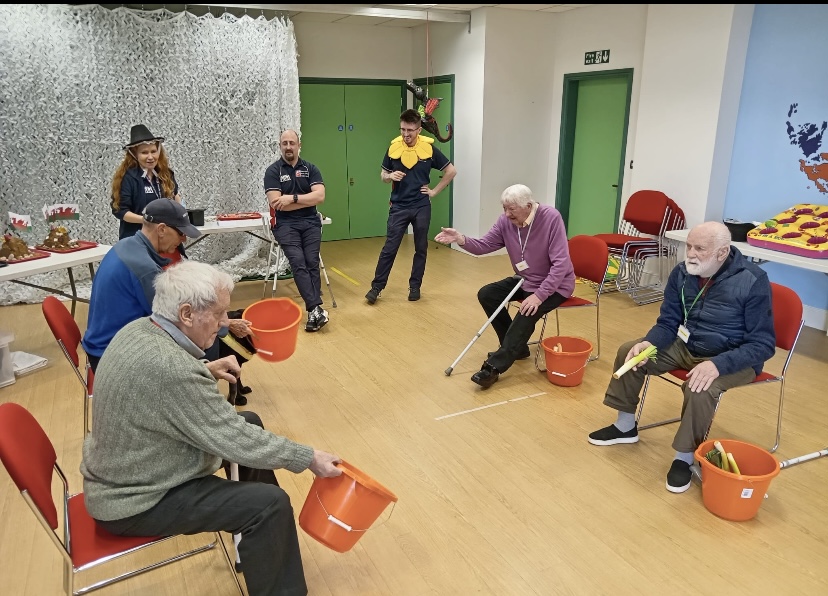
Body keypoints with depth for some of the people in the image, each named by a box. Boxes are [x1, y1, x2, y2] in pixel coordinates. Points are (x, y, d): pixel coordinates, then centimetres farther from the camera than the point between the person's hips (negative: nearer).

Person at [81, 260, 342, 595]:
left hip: (126, 473, 10)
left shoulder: (141, 329, -5)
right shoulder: (169, 367, -34)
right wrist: (309, 459, -17)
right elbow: (237, 441, -27)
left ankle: (264, 542, 32)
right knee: (271, 504, -19)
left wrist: (205, 368, 2)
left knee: (249, 422, 15)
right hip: (135, 502, -10)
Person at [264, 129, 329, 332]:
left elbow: (320, 196, -5)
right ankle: (316, 309, -24)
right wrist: (307, 200, -6)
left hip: (311, 222, 2)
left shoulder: (310, 168, 8)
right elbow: (275, 203, -11)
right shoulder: (273, 171, 1)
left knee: (312, 262, -14)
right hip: (286, 224, -2)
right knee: (298, 263, -20)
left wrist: (292, 198, -13)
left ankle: (312, 311, -14)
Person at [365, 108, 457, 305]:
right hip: (399, 206, 0)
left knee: (421, 249, 8)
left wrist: (435, 191, 0)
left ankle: (415, 286, 21)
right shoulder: (394, 147, -2)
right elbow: (383, 174, 10)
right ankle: (376, 287, 8)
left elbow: (451, 171, 4)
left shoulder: (429, 148, -5)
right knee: (389, 248, -1)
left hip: (421, 207, 0)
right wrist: (390, 176, -13)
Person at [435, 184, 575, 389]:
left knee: (528, 312, -30)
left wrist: (539, 295, -33)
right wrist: (461, 239, -29)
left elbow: (561, 263, -28)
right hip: (524, 280, 7)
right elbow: (484, 245, -8)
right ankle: (515, 346, 7)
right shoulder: (506, 221, -9)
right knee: (486, 295, -6)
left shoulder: (551, 218, -26)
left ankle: (494, 367, -25)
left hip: (555, 285, -7)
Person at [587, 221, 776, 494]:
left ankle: (685, 457, -11)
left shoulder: (753, 281, -23)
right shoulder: (682, 273, -8)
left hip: (732, 358, -6)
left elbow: (762, 344, -22)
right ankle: (625, 427, 13)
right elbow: (668, 323, 0)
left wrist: (717, 365, -36)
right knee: (630, 351, -4)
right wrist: (648, 343, -22)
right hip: (688, 346, 6)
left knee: (700, 388, -35)